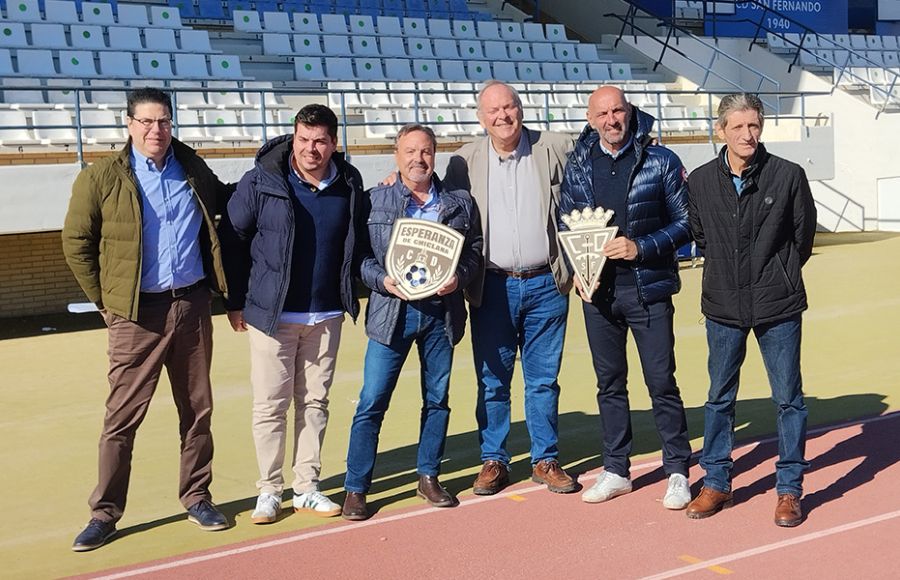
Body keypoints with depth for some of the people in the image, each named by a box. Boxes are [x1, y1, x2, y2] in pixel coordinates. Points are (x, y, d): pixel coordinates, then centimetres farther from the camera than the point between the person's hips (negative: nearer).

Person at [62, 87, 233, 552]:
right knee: (122, 415, 0)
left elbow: (222, 203, 27)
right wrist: (105, 300, -1)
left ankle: (197, 497, 24)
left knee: (197, 409, 10)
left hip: (192, 305, 4)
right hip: (137, 313, -3)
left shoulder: (193, 169, 7)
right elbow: (76, 243, 1)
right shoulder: (101, 178, -4)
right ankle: (105, 513, 11)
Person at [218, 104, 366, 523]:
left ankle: (307, 487, 21)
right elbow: (230, 238, -3)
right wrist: (235, 302, -2)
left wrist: (350, 294, 7)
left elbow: (356, 241, 15)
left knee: (314, 402, 10)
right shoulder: (261, 181, -9)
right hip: (272, 313, -3)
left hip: (326, 316, 3)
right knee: (270, 405, 2)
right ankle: (269, 490, 15)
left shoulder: (349, 184, 2)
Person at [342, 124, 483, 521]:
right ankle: (355, 489, 6)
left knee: (437, 399, 11)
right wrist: (383, 280, -15)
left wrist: (459, 278, -10)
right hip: (392, 311, -2)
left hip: (441, 312, 2)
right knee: (371, 402, -3)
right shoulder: (374, 201, 3)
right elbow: (359, 254, 2)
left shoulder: (460, 204, 8)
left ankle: (428, 478, 27)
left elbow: (475, 252, 9)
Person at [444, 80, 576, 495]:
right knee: (492, 380, 7)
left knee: (544, 380, 8)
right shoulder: (465, 162, 3)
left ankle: (545, 461, 21)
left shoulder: (555, 150, 2)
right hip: (493, 287, 0)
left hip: (545, 285, 0)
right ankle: (493, 461, 20)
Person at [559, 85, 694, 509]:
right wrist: (577, 270, -1)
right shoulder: (578, 166, 6)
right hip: (597, 291, 3)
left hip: (648, 288, -3)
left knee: (661, 383, 0)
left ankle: (678, 473, 13)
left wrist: (642, 248, -15)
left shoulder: (661, 161, -3)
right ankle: (615, 471, 23)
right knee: (609, 383, 12)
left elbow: (685, 223, -2)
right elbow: (565, 225, 14)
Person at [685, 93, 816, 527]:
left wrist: (779, 277, 11)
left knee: (788, 398, 5)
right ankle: (716, 482, 24)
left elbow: (804, 234, 5)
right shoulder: (700, 181, -1)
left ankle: (789, 488, 17)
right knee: (719, 397, 11)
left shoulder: (788, 176, -7)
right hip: (723, 306, 2)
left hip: (778, 305, -2)